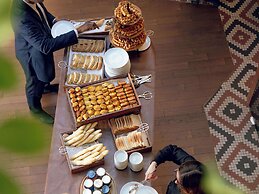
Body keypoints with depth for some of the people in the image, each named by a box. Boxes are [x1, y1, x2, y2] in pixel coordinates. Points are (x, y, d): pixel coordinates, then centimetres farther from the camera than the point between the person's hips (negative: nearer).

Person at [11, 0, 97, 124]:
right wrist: (78, 31, -51)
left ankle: (45, 86, 66)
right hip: (33, 53, -7)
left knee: (46, 73, 34)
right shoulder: (23, 19, -45)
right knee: (35, 81, 19)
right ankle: (35, 109, 47)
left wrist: (54, 21, -14)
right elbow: (46, 46, -48)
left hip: (40, 46, 7)